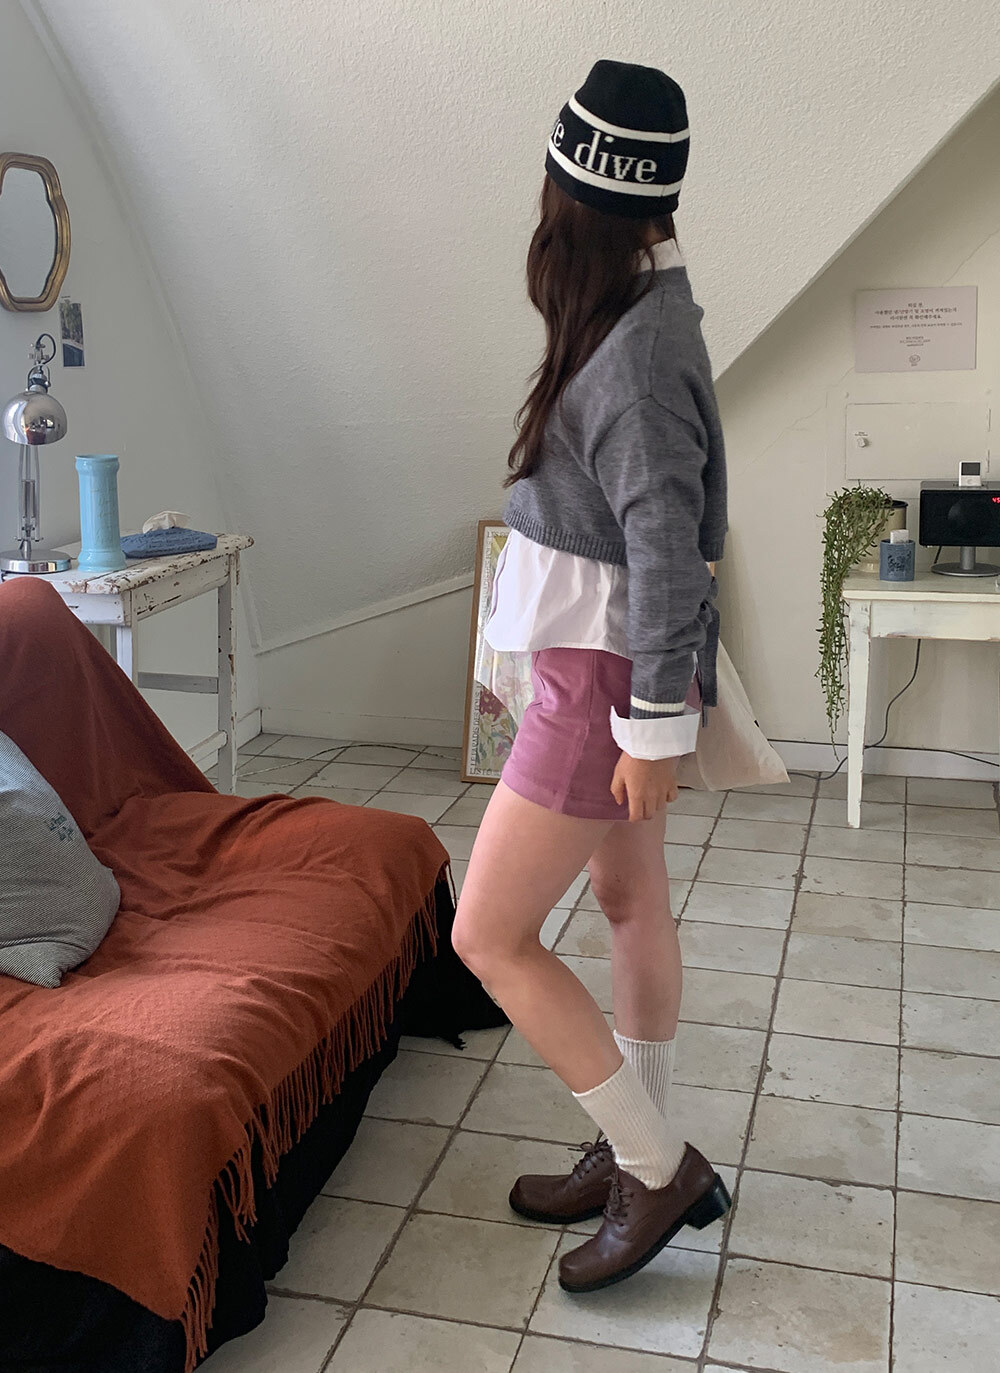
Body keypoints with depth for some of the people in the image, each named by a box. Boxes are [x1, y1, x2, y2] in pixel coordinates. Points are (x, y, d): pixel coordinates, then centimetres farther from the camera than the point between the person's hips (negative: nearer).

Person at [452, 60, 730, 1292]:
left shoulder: (639, 351, -23)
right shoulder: (645, 310, 6)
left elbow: (668, 550, -24)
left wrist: (654, 726, -19)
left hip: (605, 675, -10)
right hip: (613, 662, 10)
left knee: (489, 935, -2)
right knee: (629, 902, 17)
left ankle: (658, 1167, 11)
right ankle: (639, 1154, 34)